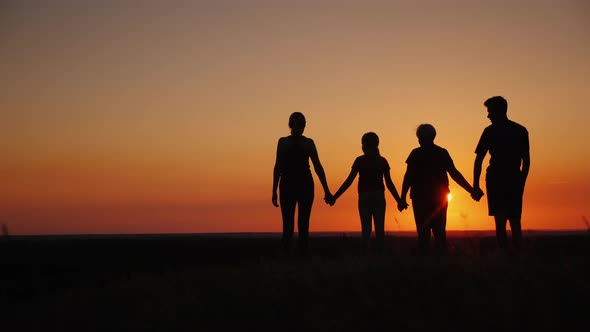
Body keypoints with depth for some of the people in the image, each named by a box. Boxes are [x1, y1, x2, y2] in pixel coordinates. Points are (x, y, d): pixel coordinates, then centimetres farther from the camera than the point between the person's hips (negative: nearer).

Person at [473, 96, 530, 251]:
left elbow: (479, 160, -4)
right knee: (515, 223, 11)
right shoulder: (522, 131, 10)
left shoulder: (490, 131, -2)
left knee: (500, 221, -6)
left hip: (496, 180, -4)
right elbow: (527, 161, 11)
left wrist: (475, 185, -2)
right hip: (515, 181, 4)